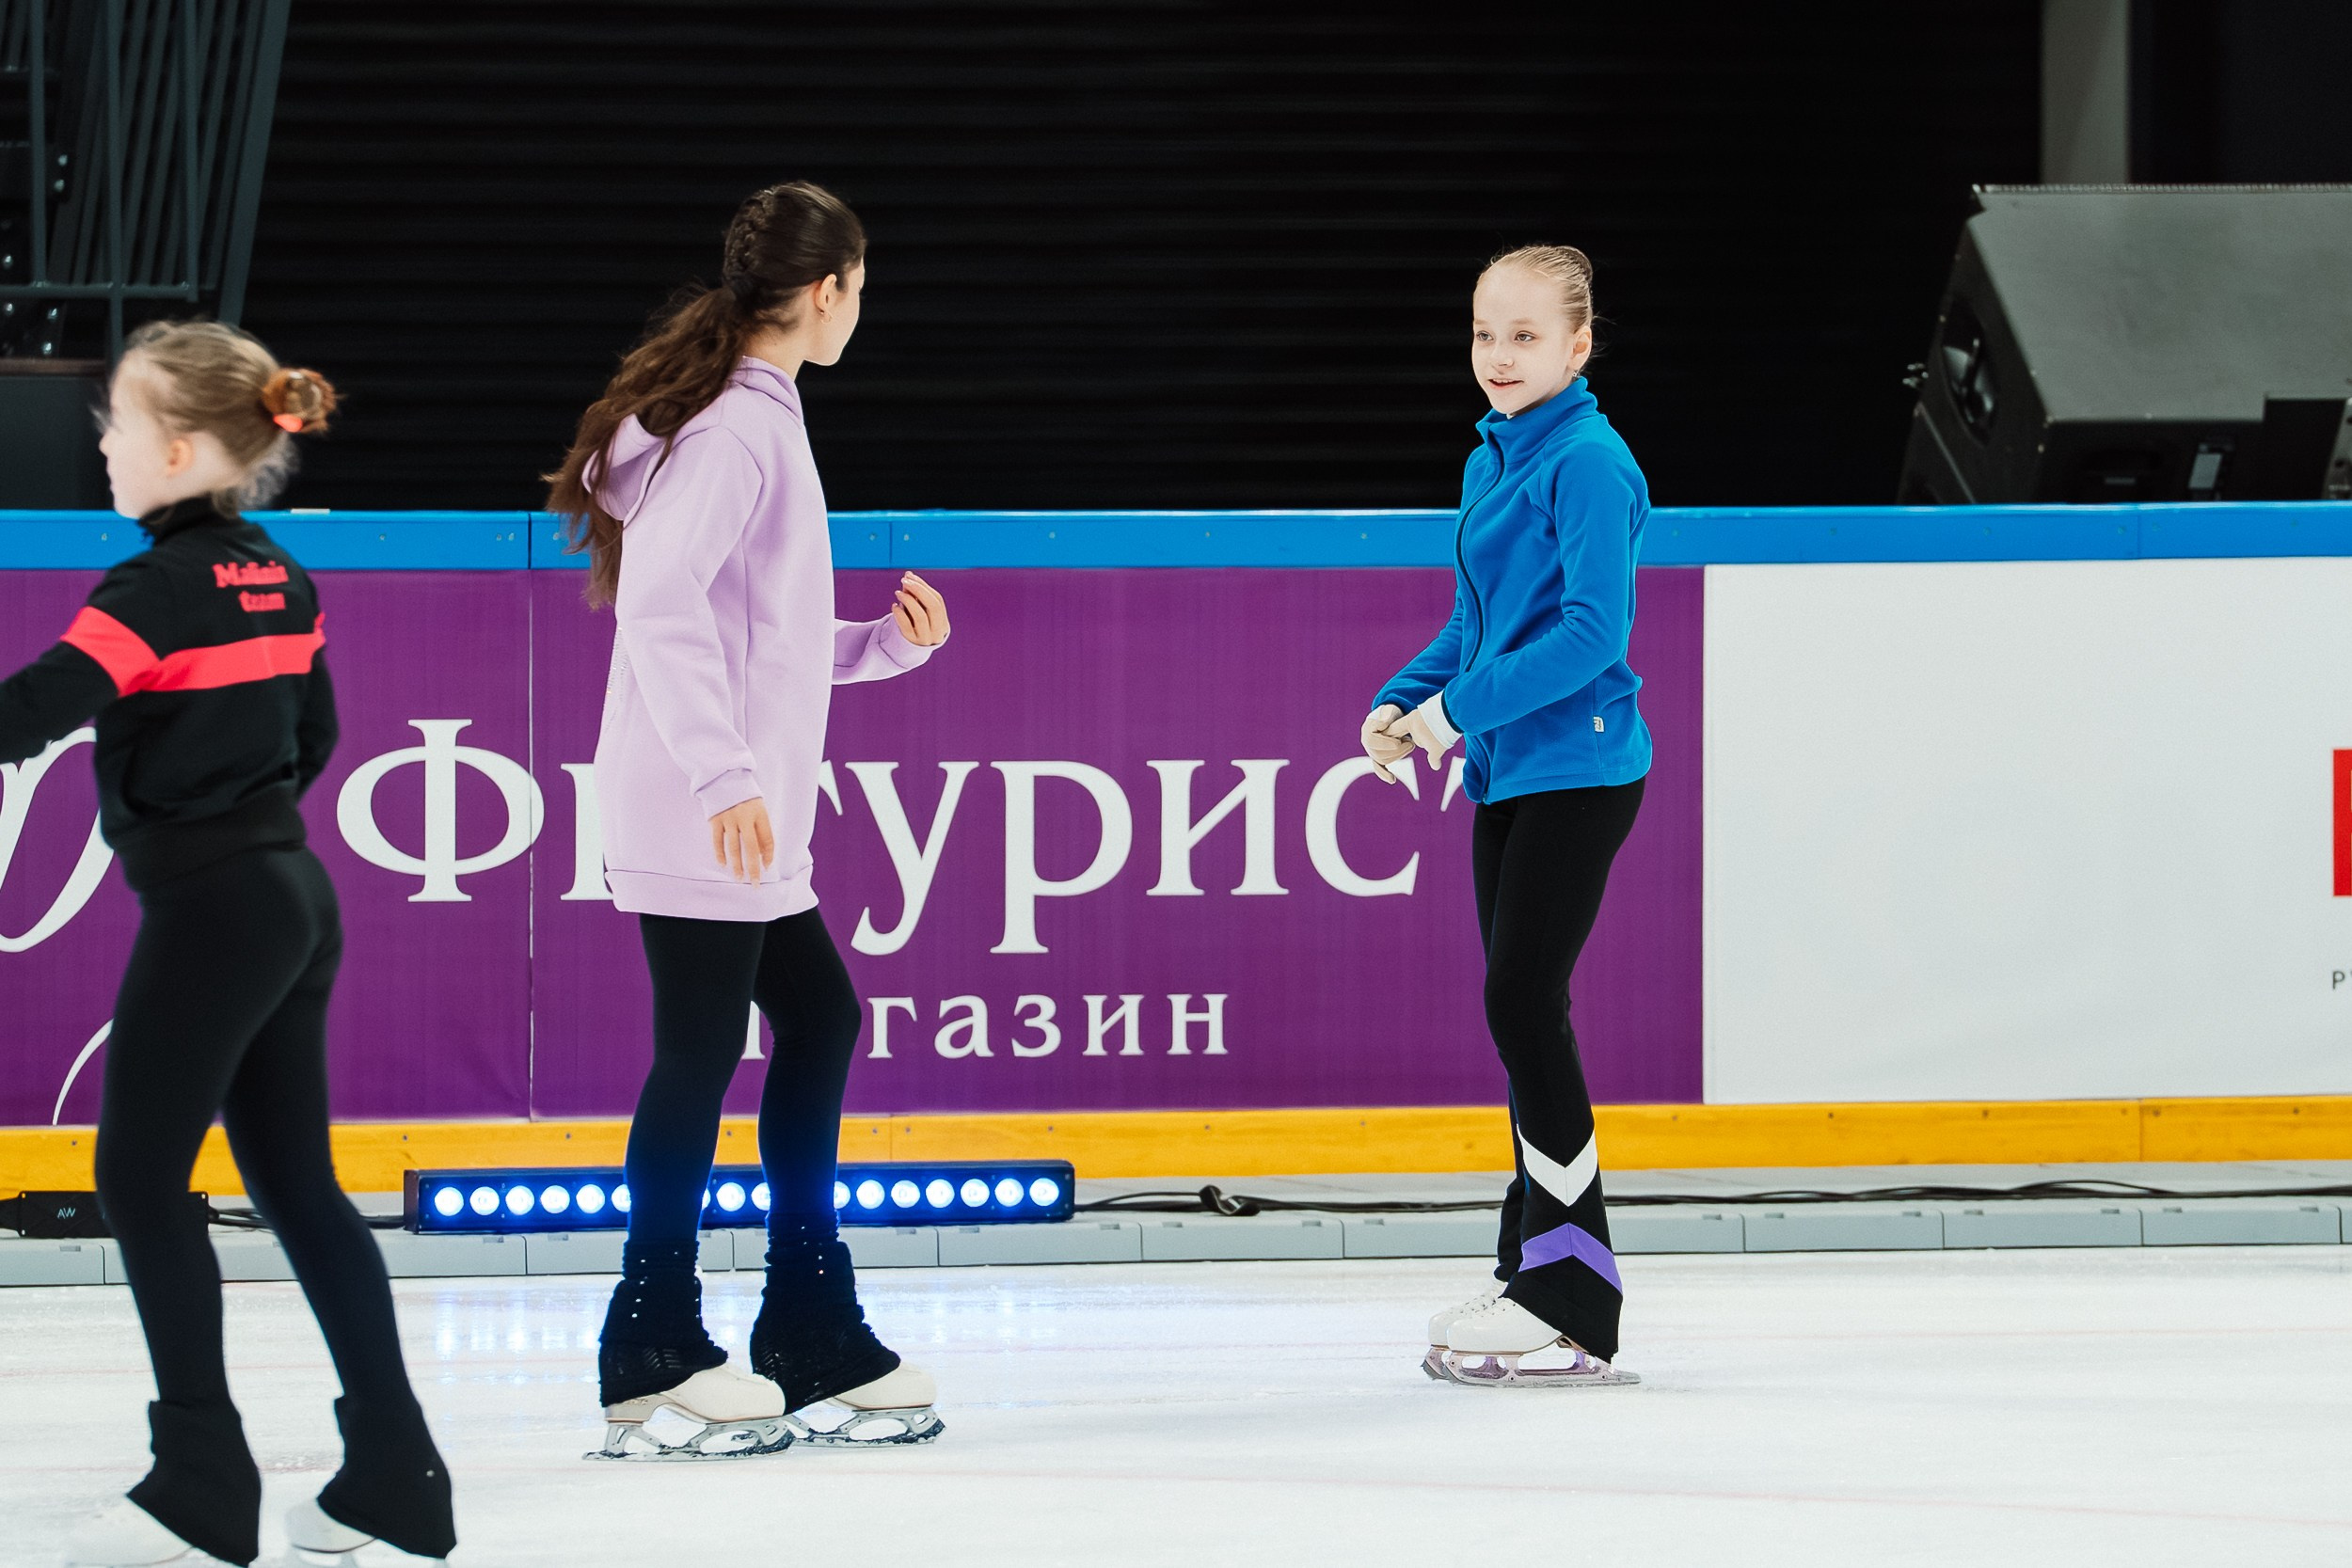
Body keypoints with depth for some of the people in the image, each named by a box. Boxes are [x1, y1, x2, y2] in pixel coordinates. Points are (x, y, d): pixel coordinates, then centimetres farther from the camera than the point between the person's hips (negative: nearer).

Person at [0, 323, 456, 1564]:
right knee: (297, 1182, 12)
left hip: (206, 907, -9)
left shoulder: (160, 590, -16)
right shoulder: (279, 584, 10)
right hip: (296, 899, 9)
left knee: (142, 1180, -2)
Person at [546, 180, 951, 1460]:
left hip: (749, 821, 10)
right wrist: (724, 777, -30)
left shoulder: (756, 418, 17)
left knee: (816, 1016, 13)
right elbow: (663, 604, -26)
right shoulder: (739, 427, -14)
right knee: (703, 1052, -6)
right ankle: (654, 1358, 0)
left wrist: (886, 644, 13)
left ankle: (815, 1343, 17)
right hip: (698, 816, -10)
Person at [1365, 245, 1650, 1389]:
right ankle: (1532, 1277, 18)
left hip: (1577, 769, -9)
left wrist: (1461, 707, -21)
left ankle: (1573, 1305, -9)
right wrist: (1403, 702, 6)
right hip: (1506, 775, 9)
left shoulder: (1588, 464, -14)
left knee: (1524, 1001, -12)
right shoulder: (1491, 462, 15)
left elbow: (1592, 628, -22)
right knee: (1520, 1009, 11)